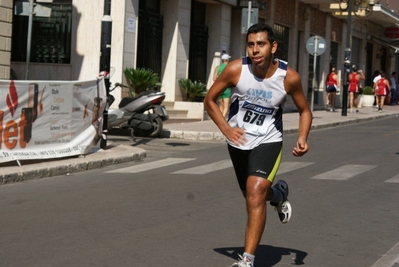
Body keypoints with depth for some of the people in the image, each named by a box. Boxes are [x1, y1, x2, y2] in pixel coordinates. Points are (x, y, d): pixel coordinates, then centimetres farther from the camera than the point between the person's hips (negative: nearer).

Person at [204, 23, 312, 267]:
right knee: (253, 195, 19)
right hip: (238, 140, 3)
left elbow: (305, 110, 0)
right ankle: (279, 194, 55)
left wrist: (302, 138, -18)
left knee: (255, 194, -21)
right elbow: (209, 100, -4)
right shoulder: (236, 69, -18)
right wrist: (226, 129, -18)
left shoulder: (289, 77, -18)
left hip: (268, 140, -3)